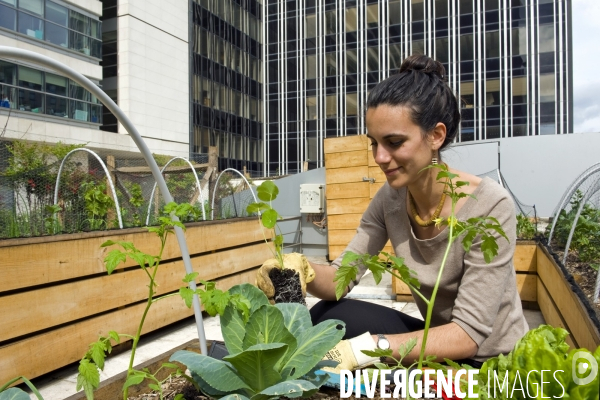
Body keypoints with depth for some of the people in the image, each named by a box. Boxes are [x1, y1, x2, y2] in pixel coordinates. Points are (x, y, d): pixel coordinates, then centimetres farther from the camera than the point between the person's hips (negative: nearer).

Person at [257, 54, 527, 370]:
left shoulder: (488, 207, -25)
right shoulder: (390, 198, -9)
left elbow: (469, 333, -26)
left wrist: (363, 349, -38)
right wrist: (304, 272, -32)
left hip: (493, 363, -4)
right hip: (435, 339, 5)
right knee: (326, 316, -16)